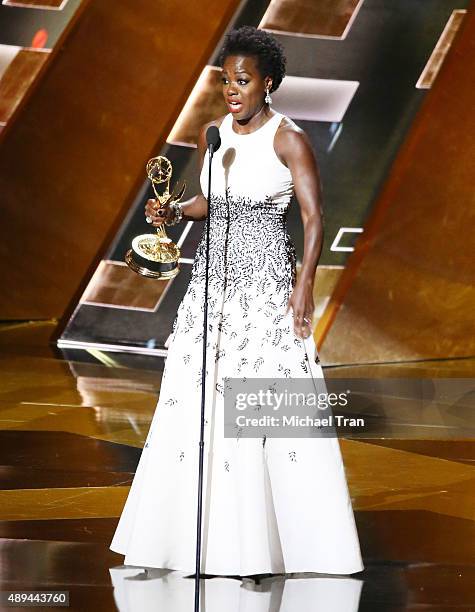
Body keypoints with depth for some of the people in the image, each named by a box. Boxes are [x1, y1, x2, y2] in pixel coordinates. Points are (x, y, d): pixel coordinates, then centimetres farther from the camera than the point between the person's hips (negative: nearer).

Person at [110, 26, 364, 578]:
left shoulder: (288, 139, -7)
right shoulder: (211, 133, 10)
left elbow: (313, 217, -10)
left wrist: (304, 284, -19)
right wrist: (173, 212, 2)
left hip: (266, 275, -6)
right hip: (214, 274, 6)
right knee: (200, 395, 3)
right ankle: (213, 531, 12)